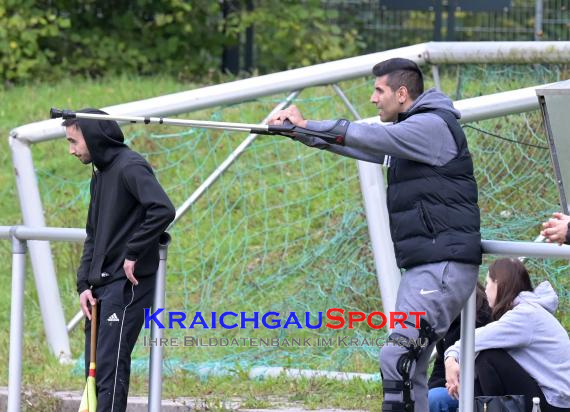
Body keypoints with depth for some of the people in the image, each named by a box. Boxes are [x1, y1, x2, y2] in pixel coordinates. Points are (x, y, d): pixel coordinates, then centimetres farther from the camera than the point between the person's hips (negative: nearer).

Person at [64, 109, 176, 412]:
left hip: (127, 285, -9)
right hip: (100, 286, 9)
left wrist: (133, 254, -18)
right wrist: (84, 284, 10)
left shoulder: (130, 168, -11)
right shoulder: (100, 175, 18)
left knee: (110, 365, -13)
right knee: (95, 369, 8)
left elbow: (163, 210, -26)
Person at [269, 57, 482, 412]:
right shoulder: (411, 129, 21)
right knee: (409, 369, 9)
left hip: (445, 266, -10)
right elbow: (358, 144, 22)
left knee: (397, 359, -18)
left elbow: (373, 137, -17)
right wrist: (300, 131, 10)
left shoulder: (433, 126, -10)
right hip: (424, 266, 10)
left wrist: (306, 125, -9)